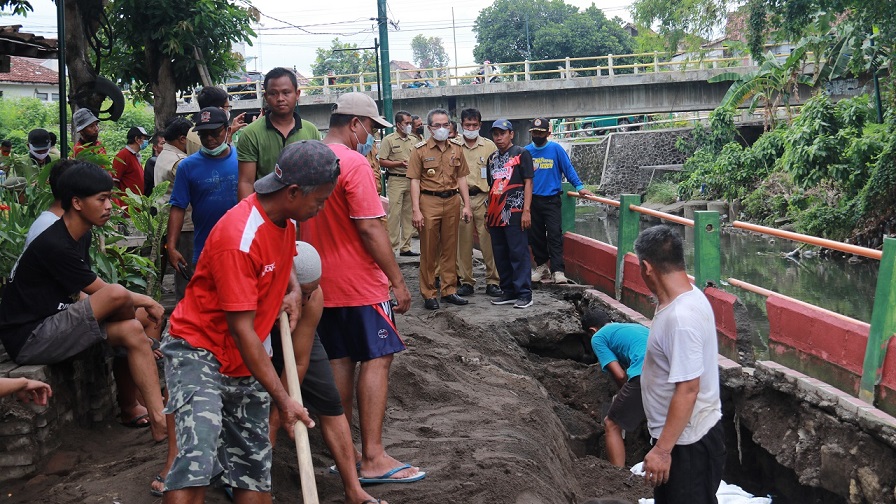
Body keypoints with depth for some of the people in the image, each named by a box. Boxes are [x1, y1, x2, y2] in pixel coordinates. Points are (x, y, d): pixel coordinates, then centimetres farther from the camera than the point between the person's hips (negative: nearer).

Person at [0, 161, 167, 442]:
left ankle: (158, 418, -9)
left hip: (53, 325, 10)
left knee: (133, 331, -8)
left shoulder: (81, 237, 8)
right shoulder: (54, 246, -22)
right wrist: (145, 302, -2)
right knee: (118, 294, -25)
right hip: (28, 339, -10)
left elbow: (79, 296, 7)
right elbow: (104, 292, -16)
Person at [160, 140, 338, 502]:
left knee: (254, 467, 10)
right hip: (199, 350, -8)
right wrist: (282, 400, -23)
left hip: (245, 360, 9)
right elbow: (241, 330, -26)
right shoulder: (239, 237, -27)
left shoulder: (286, 218, 0)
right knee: (198, 459, -24)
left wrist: (293, 290, 3)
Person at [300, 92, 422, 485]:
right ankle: (373, 459, -3)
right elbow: (370, 230, -20)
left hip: (323, 283, 8)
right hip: (359, 283, -8)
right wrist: (397, 281, -14)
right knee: (376, 360, -3)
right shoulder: (353, 162, -16)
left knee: (341, 360, 13)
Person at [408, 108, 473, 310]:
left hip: (452, 201, 4)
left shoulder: (456, 149, 10)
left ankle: (449, 290, 19)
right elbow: (415, 181, -5)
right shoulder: (420, 150, -2)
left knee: (450, 248, 9)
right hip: (429, 202, -4)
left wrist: (466, 205, 6)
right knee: (428, 250, 1)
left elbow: (461, 178, 13)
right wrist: (416, 210, -12)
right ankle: (429, 294, 8)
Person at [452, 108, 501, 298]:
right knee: (463, 242, 4)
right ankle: (465, 281, 13)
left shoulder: (489, 146, 8)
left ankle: (492, 282, 6)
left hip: (483, 198, 0)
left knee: (488, 241, -2)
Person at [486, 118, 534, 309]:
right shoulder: (492, 158, 17)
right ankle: (508, 291, 18)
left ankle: (524, 294, -2)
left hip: (514, 213, -7)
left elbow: (528, 183, -6)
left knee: (518, 254, -6)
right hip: (496, 214, 7)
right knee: (500, 255, 9)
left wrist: (526, 210, -14)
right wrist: (488, 213, 17)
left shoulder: (521, 154, -1)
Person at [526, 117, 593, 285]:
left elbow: (568, 169, -2)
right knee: (536, 236, 10)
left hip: (552, 200, -3)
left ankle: (558, 271, -13)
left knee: (554, 235, -10)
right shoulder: (526, 151, 4)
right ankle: (541, 266, 25)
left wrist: (579, 187, -9)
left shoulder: (556, 149, -3)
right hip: (532, 200, 3)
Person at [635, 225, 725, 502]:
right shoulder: (686, 297, 2)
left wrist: (662, 449, -24)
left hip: (688, 441, -10)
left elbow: (687, 391, -29)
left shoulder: (681, 318, -29)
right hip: (679, 433, 10)